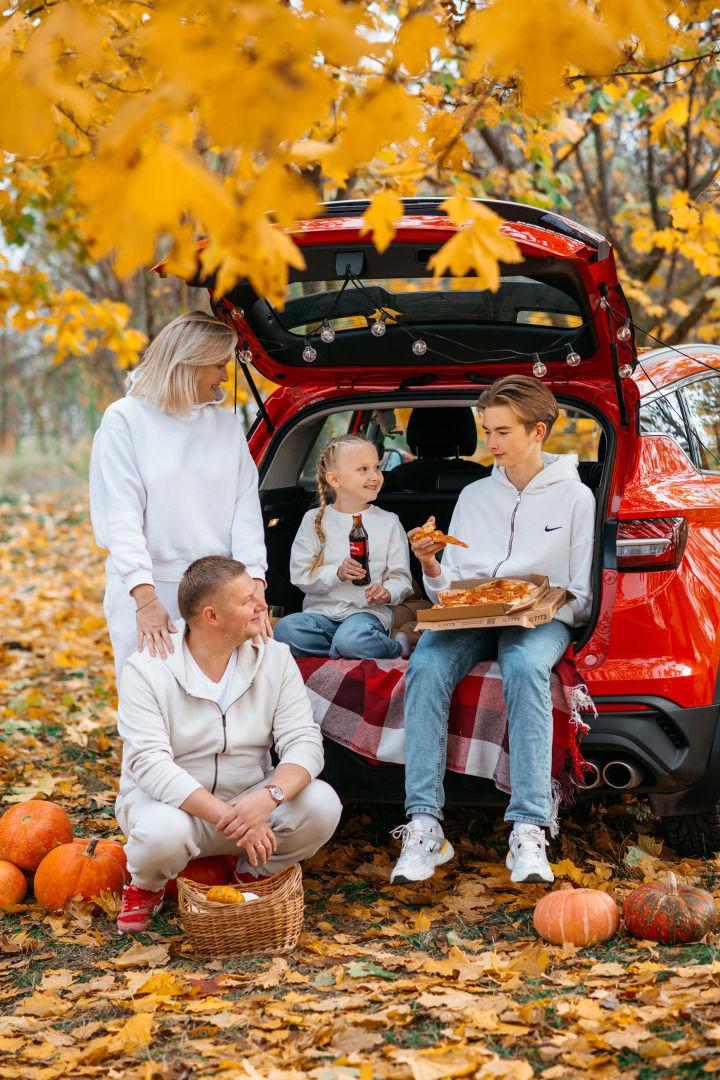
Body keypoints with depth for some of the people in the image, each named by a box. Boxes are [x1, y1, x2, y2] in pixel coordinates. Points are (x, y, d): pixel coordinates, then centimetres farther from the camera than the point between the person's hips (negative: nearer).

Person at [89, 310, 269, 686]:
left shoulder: (226, 423, 11)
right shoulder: (124, 419, -2)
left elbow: (245, 507, 3)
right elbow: (120, 516, -11)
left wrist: (254, 586, -12)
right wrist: (146, 598, -22)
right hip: (146, 591, -3)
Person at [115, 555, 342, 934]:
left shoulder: (274, 658, -5)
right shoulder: (146, 670, -16)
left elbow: (303, 743, -12)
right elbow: (150, 765, -25)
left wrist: (267, 797, -34)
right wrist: (229, 818, -35)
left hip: (250, 800, 3)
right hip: (170, 800, -3)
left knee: (321, 804, -23)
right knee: (164, 831, -38)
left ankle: (254, 873, 7)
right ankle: (144, 886, 1)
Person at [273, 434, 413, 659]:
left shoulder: (388, 523, 8)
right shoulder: (314, 520, 9)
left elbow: (401, 577, 7)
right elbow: (300, 575, 2)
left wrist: (387, 592, -17)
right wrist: (337, 573, -16)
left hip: (368, 610, -2)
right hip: (322, 611, 2)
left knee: (352, 639, -38)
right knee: (285, 630, -31)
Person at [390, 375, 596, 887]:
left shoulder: (575, 497, 11)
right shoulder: (474, 495, 23)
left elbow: (584, 596, 6)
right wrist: (431, 567, -4)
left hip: (540, 618, -3)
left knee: (525, 667, -39)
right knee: (426, 666, -31)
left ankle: (529, 830, -43)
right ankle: (424, 825, -35)